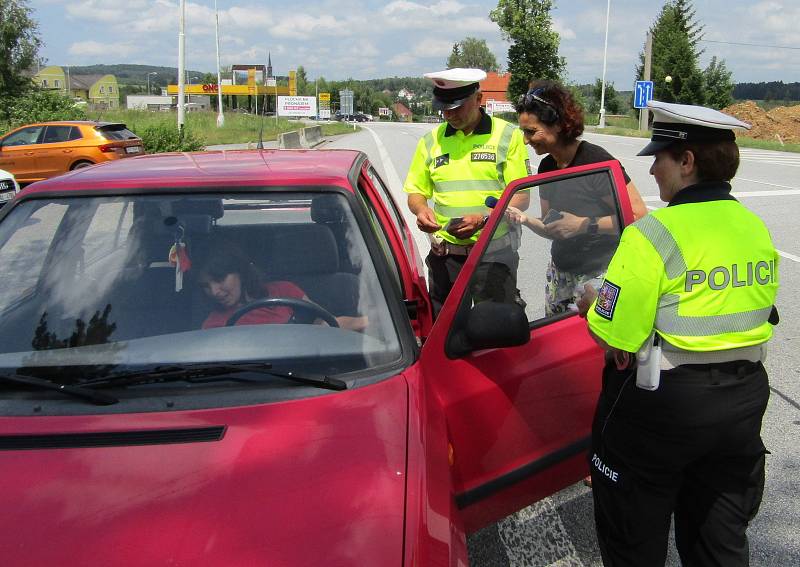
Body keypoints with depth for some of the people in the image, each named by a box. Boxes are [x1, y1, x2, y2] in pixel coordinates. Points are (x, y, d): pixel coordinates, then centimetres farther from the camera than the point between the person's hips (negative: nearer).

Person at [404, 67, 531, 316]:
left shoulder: (508, 136, -1)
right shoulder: (431, 140, 10)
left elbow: (521, 197, -5)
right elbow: (416, 191, 16)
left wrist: (483, 219, -20)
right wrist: (421, 210, -7)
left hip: (494, 254, -3)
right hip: (444, 254, 3)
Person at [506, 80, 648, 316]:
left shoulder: (596, 160, -15)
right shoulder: (547, 166, 7)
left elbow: (638, 215, -17)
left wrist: (584, 224, -22)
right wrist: (525, 220, -6)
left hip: (598, 275, -6)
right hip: (560, 274, 7)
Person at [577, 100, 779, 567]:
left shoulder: (654, 233, -21)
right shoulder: (757, 228, 2)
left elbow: (613, 336, -23)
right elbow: (754, 311, 9)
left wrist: (592, 303, -2)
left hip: (662, 405, -7)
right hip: (745, 395, 7)